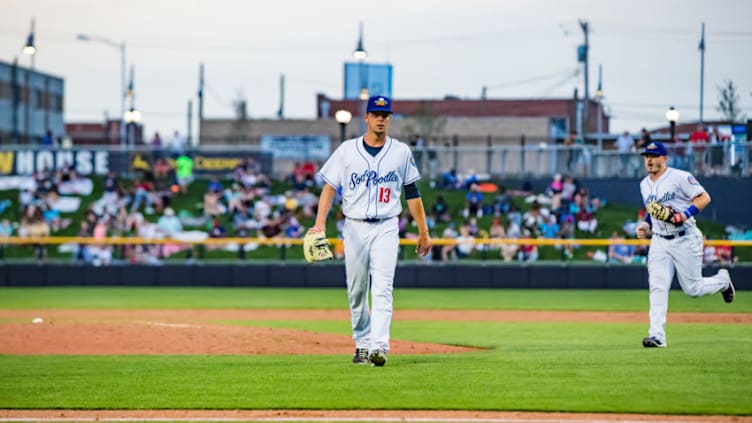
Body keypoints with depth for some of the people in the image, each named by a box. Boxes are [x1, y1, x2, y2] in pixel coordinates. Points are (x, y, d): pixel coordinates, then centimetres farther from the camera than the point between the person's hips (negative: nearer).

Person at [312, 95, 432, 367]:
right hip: (354, 228, 1)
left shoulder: (401, 152, 6)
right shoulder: (347, 150, 3)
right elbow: (330, 188, -1)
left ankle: (379, 347, -24)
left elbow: (412, 193, 11)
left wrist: (423, 232, 10)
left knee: (382, 289, -14)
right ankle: (362, 344, 20)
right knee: (356, 292, 6)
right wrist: (320, 223, -15)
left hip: (386, 229, -1)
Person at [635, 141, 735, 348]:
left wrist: (685, 214, -26)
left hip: (685, 240, -5)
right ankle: (657, 335, -15)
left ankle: (722, 280, 33)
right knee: (657, 288, -10)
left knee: (692, 289, 1)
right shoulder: (645, 185, 11)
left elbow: (704, 197, -12)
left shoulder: (680, 177, -11)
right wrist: (646, 226, 7)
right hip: (659, 241, 5)